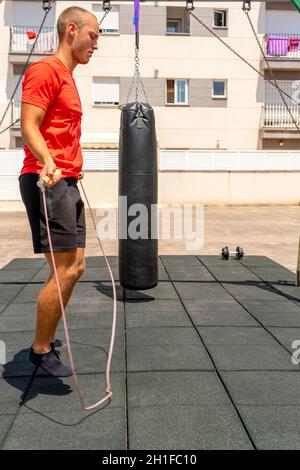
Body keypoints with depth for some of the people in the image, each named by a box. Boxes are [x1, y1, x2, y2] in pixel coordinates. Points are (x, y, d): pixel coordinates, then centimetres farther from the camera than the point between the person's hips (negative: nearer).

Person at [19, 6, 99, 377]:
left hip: (66, 182, 10)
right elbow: (28, 125, -18)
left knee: (75, 267, 10)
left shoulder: (67, 77, 23)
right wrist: (47, 162, -35)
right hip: (47, 181, -10)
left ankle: (45, 340, 22)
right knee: (64, 271, -9)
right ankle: (41, 350, 7)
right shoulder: (45, 69, -6)